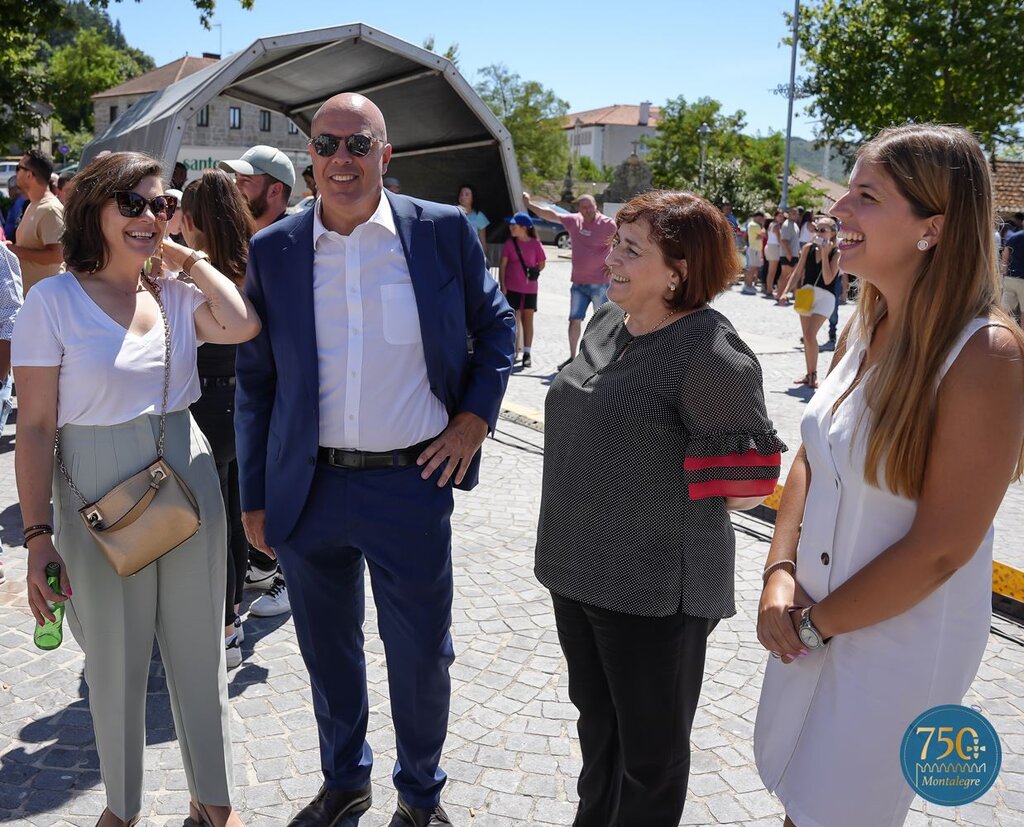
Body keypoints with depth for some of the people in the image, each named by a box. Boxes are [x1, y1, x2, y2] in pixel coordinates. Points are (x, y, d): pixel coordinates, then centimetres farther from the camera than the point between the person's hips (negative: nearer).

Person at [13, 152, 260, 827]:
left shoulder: (177, 296, 3)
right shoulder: (55, 300, -8)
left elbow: (243, 325, -18)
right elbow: (35, 427, -9)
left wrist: (186, 257, -5)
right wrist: (39, 535, -13)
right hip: (99, 501, -3)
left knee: (199, 650, 14)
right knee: (115, 661, 13)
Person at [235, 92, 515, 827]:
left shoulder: (444, 231, -4)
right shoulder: (273, 251, 0)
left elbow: (497, 325, 9)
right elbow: (254, 382, 5)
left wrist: (476, 415, -3)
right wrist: (254, 497, 6)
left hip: (411, 484, -2)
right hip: (308, 488, 2)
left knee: (421, 656, 11)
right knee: (328, 651, 19)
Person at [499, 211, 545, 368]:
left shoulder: (535, 244, -4)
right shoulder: (509, 244, 0)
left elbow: (541, 264, 7)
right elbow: (502, 265, 0)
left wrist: (531, 273, 0)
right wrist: (502, 285, -6)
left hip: (529, 289, 0)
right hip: (511, 288, 1)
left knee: (528, 320, 5)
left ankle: (527, 353, 12)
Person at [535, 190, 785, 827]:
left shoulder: (710, 355, -21)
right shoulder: (608, 324, 4)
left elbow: (745, 483, -19)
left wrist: (669, 501, -5)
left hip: (655, 589, -8)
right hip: (579, 570, 8)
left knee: (651, 749, 14)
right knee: (596, 719, 27)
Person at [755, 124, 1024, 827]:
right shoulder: (866, 326, -2)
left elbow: (941, 548, -22)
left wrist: (817, 625, -13)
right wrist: (780, 573, -7)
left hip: (902, 634, -6)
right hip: (815, 615, 6)